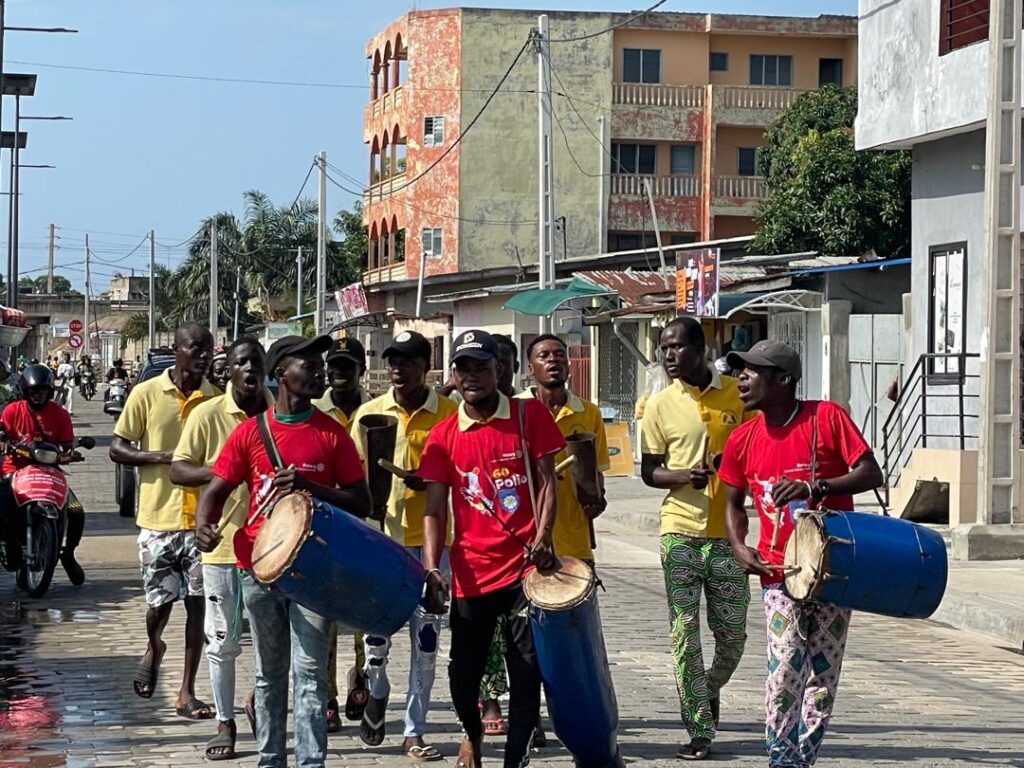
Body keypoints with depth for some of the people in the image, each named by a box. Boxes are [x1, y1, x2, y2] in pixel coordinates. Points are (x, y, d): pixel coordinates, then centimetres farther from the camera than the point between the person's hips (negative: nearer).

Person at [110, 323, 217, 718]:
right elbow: (117, 449, -1)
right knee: (160, 601, 1)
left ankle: (187, 692, 12)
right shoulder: (147, 394, -3)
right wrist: (165, 456, -15)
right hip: (159, 517, -2)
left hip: (203, 518, 2)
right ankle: (154, 649, 36)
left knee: (198, 602, 2)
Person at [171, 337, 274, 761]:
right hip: (223, 544, -2)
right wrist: (221, 472, -22)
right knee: (222, 641, 7)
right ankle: (225, 724, 19)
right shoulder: (207, 415, -6)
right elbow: (178, 470, -6)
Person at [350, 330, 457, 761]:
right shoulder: (369, 414, 5)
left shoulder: (449, 415, -1)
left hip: (429, 541, -1)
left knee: (425, 641, 4)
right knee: (376, 630, 2)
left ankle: (414, 733, 13)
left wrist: (430, 481, -17)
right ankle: (376, 694, 32)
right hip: (380, 539, 1)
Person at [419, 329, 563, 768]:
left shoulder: (530, 415, 0)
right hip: (472, 572, 2)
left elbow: (547, 481, 0)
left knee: (527, 670, -4)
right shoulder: (443, 437, 2)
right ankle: (472, 732, 41)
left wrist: (542, 537, -15)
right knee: (464, 670, 10)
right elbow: (434, 509, -1)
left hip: (525, 566, -1)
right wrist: (431, 569, -15)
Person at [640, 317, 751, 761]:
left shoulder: (736, 394, 3)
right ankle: (699, 732, 6)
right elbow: (649, 471, 6)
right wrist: (684, 476, -15)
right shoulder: (660, 405, 3)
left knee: (732, 634, 5)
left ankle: (711, 689, 36)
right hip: (681, 530, 0)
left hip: (727, 532, 1)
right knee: (685, 634, -1)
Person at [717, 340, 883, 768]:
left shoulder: (827, 418, -9)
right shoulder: (742, 440, 2)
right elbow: (733, 501, 15)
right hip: (779, 569, 1)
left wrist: (815, 487, -27)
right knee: (786, 667, -13)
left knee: (824, 672, 6)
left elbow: (871, 475, -13)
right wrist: (739, 547, -3)